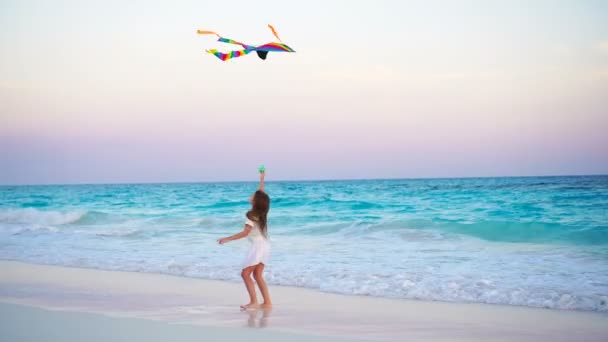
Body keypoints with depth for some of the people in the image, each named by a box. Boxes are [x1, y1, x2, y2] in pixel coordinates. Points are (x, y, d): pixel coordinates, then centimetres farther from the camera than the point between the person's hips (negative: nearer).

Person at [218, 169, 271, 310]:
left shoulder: (251, 215, -14)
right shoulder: (262, 212, 6)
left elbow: (245, 233, -20)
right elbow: (261, 194, 21)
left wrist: (227, 239, -19)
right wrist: (262, 179, 30)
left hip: (258, 246, -9)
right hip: (265, 246, 9)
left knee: (245, 273, -7)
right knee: (258, 275, 10)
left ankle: (254, 302, -15)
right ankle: (267, 302, 6)